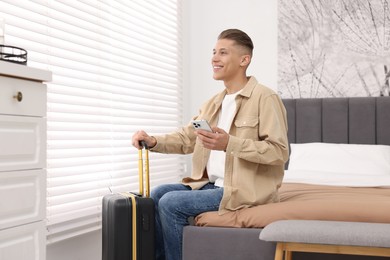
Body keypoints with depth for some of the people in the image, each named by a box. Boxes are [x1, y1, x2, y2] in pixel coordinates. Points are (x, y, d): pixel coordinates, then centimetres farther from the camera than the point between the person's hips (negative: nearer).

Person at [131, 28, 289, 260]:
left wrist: (230, 144, -29)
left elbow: (280, 151, -19)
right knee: (158, 194, 0)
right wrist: (154, 141, -4)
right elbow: (186, 139, 16)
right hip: (211, 185, 9)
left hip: (244, 189, -8)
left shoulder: (265, 98, -12)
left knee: (171, 203, -17)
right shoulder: (214, 103, 15)